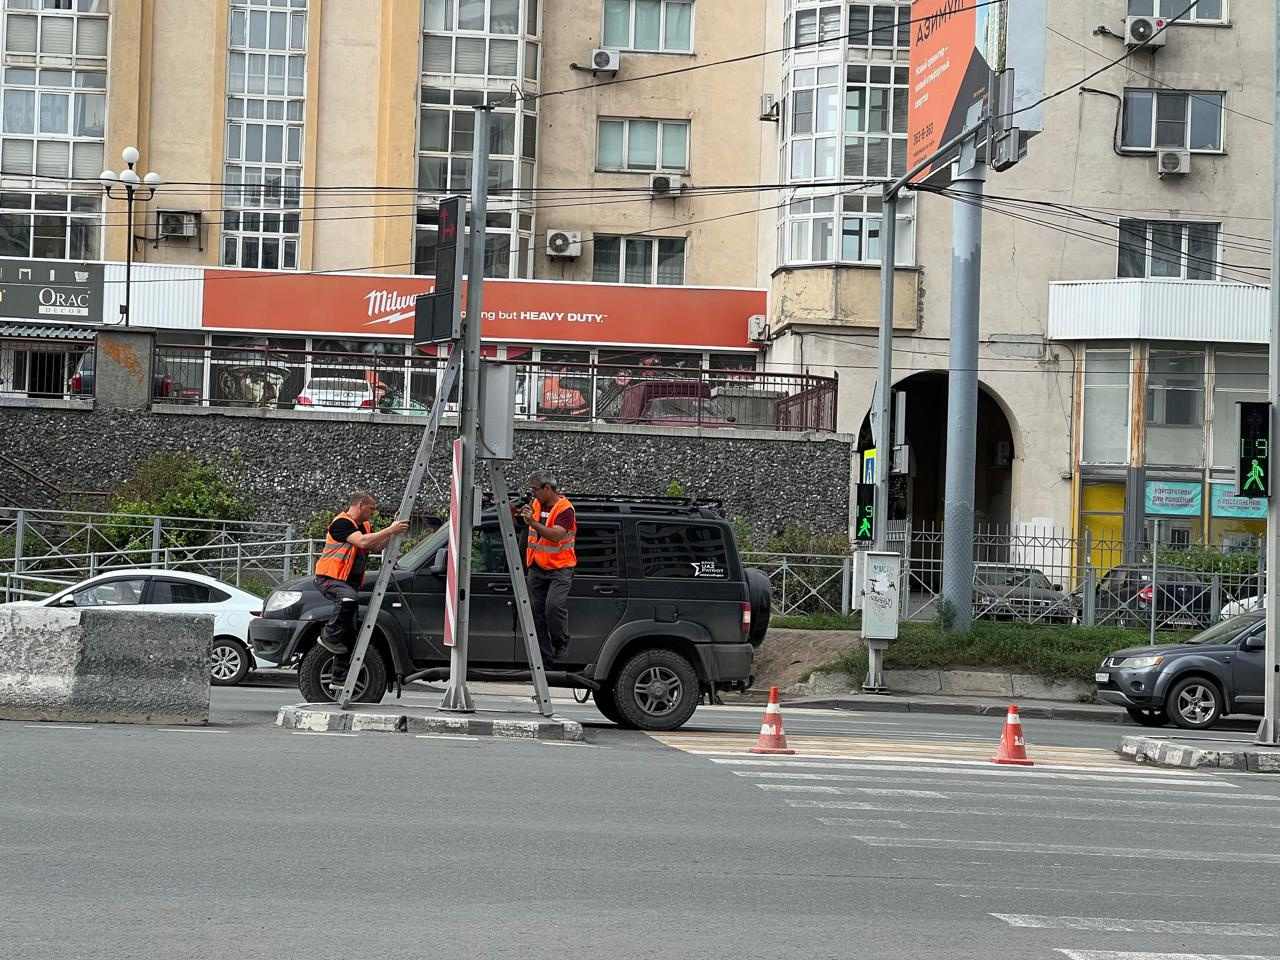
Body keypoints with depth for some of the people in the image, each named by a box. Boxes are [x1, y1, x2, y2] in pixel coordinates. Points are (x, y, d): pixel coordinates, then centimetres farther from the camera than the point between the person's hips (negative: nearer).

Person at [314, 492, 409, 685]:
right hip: (329, 579, -10)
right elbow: (363, 541, -26)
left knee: (349, 634, 8)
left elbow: (377, 545, 7)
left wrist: (395, 530, -4)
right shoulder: (342, 523, -14)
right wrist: (391, 530, -24)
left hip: (349, 581, 10)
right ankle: (329, 636, -28)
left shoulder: (365, 526, 17)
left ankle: (340, 678, 12)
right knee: (348, 598, -41)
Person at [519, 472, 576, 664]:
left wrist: (533, 523, -38)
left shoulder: (565, 509, -14)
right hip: (537, 568, 7)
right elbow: (520, 514, 30)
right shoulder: (536, 503, 8)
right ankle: (545, 657, 9)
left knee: (554, 604, -26)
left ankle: (561, 645, -5)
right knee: (537, 611, 4)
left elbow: (556, 535, -29)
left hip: (560, 568, -7)